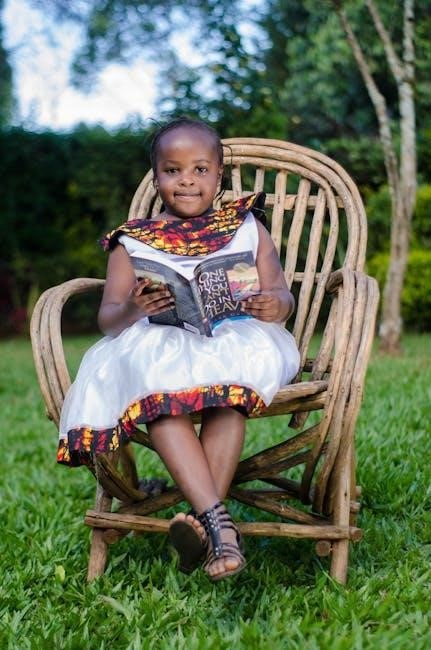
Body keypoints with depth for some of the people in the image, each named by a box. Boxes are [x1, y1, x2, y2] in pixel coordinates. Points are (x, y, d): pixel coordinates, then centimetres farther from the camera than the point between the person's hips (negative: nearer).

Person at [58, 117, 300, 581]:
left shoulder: (247, 228, 20)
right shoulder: (133, 241, 16)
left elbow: (281, 295, 16)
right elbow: (107, 317, 8)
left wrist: (276, 304, -10)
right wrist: (132, 310, -17)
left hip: (236, 341, 0)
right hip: (157, 347, 0)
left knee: (232, 377, -36)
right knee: (154, 385, -36)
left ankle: (203, 518, -41)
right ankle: (216, 519, -44)